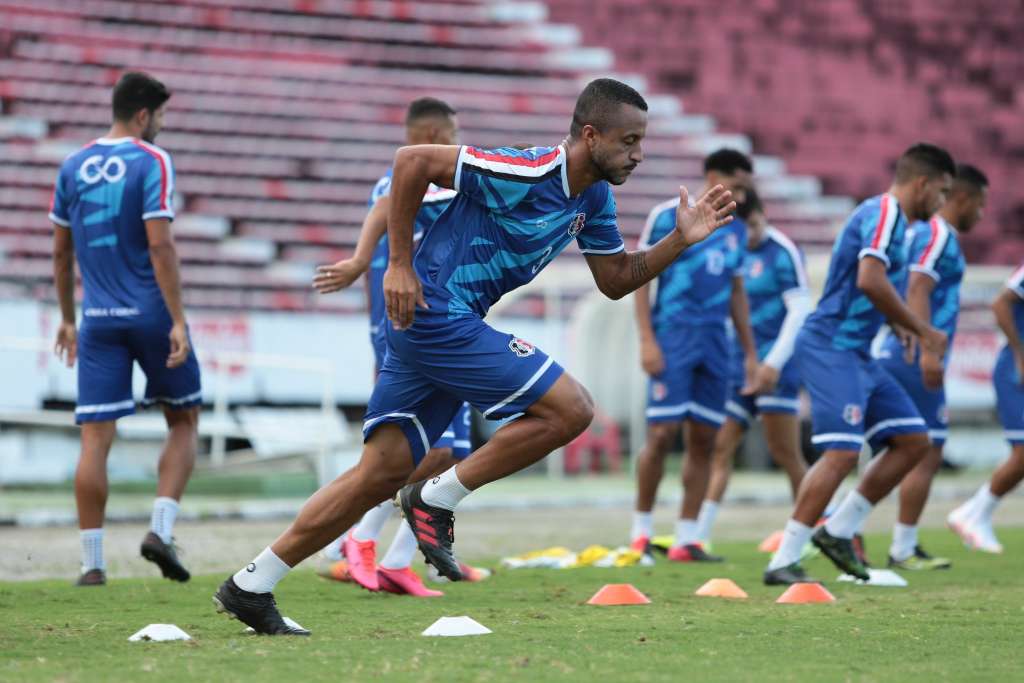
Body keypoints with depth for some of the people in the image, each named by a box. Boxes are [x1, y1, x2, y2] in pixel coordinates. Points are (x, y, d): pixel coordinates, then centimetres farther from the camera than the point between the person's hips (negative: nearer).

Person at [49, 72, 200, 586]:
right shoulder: (151, 162, -7)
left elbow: (60, 251, 14)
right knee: (183, 421, 14)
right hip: (152, 313, -4)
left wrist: (68, 319, 23)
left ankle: (92, 562, -3)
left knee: (95, 439, 1)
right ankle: (161, 528, -1)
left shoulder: (73, 167, 9)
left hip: (99, 320, 4)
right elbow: (159, 245, -15)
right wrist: (178, 321, -14)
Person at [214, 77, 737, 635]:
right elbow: (413, 160, -19)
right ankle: (436, 501, -3)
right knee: (570, 409, -12)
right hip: (435, 313, -9)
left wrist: (680, 240, 6)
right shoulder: (526, 174, -18)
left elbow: (616, 280, 21)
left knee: (383, 472, 5)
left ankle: (249, 587, 7)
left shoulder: (593, 199, 10)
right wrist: (399, 265, -18)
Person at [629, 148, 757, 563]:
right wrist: (647, 340, -11)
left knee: (703, 439, 3)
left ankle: (686, 539, 7)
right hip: (673, 337, -6)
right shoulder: (669, 217, -3)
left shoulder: (736, 230, 15)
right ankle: (641, 529, 4)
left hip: (715, 342, 6)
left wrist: (751, 354, 20)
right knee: (663, 432, -11)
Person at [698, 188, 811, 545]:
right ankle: (700, 536, 2)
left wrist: (774, 361, -18)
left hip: (774, 368, -7)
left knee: (786, 454, -6)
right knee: (720, 447, 2)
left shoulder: (782, 253, -8)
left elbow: (799, 310, -12)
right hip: (738, 365, 7)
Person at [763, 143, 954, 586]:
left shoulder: (889, 217, 19)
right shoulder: (884, 212, -12)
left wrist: (910, 333, 22)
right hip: (832, 349, -10)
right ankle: (783, 562, -17)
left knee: (914, 441, 8)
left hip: (856, 354, 10)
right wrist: (923, 331, -17)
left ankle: (838, 531, 11)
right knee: (842, 453, -18)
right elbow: (870, 281, -26)